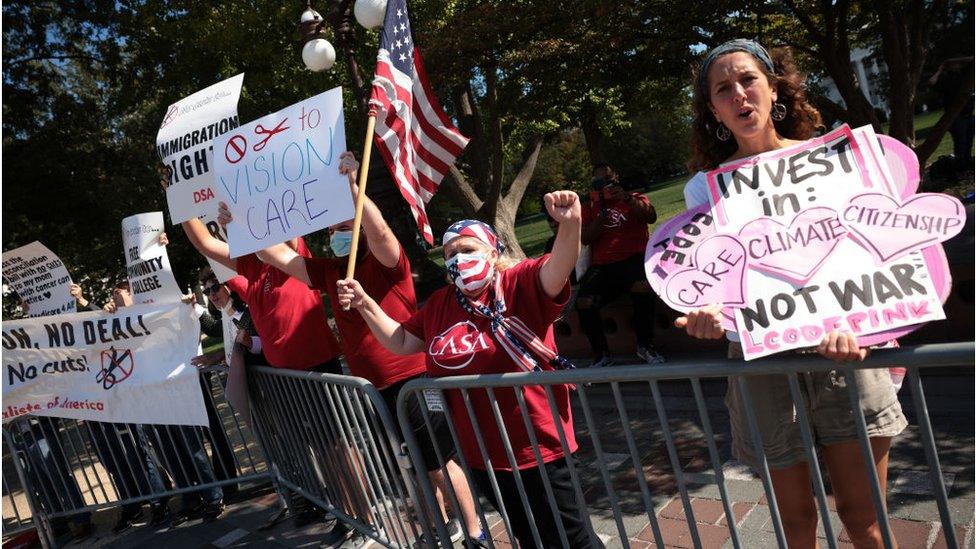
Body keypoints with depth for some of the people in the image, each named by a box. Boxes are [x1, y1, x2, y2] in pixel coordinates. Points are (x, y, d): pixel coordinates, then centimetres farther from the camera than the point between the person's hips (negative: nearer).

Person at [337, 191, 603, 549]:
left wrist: (570, 225, -50)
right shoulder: (439, 304, 5)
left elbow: (557, 271, -32)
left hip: (537, 445, -6)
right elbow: (401, 343, 13)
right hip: (481, 452, 6)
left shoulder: (520, 283, -13)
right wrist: (365, 304, 3)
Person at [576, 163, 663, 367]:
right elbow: (585, 238, 9)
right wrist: (602, 215, -7)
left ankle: (644, 345, -15)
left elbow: (651, 217, 1)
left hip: (632, 259, -2)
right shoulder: (590, 208, 24)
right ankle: (601, 354, -7)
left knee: (642, 287, -36)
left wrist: (627, 199, -12)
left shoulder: (635, 199, 22)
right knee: (583, 302, -26)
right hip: (601, 266, 2)